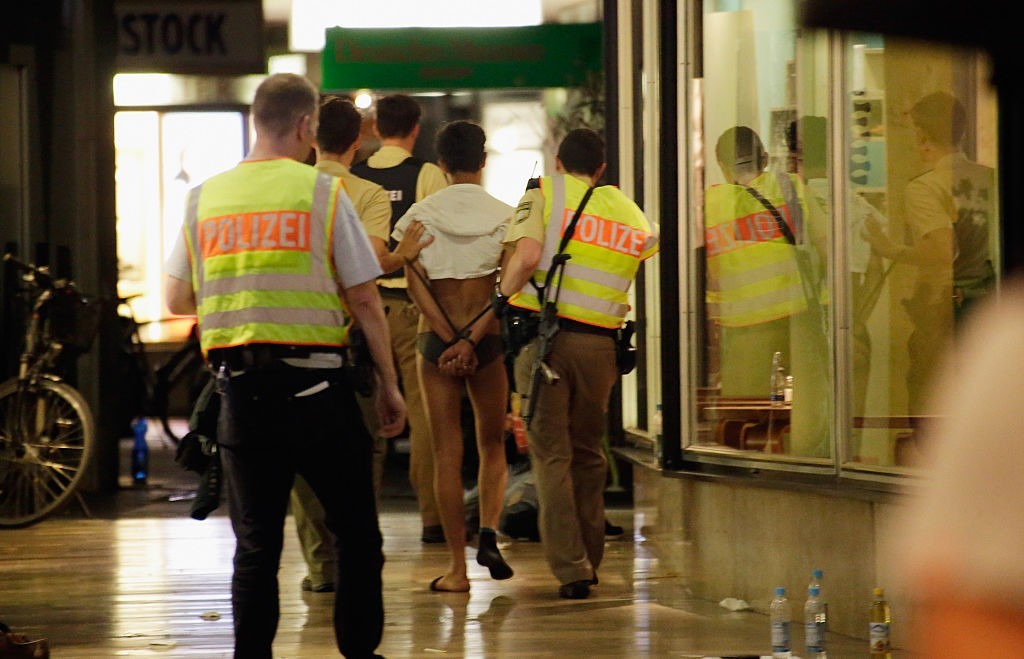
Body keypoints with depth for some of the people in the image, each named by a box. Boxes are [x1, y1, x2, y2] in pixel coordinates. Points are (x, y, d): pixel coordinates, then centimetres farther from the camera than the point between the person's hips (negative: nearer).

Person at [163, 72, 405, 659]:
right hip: (314, 384, -3)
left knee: (255, 541, 7)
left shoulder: (206, 197, 7)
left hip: (239, 385, 3)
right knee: (357, 530, 9)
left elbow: (177, 299, 12)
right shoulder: (322, 191, -3)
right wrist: (390, 383, 4)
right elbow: (365, 298, -4)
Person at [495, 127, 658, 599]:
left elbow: (527, 255, -11)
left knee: (551, 455, 1)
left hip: (543, 335, -3)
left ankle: (570, 570, -6)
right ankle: (590, 562, 23)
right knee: (588, 454, 18)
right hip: (599, 343, 3)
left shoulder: (544, 192, 2)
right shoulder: (631, 214, 17)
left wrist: (503, 296, 0)